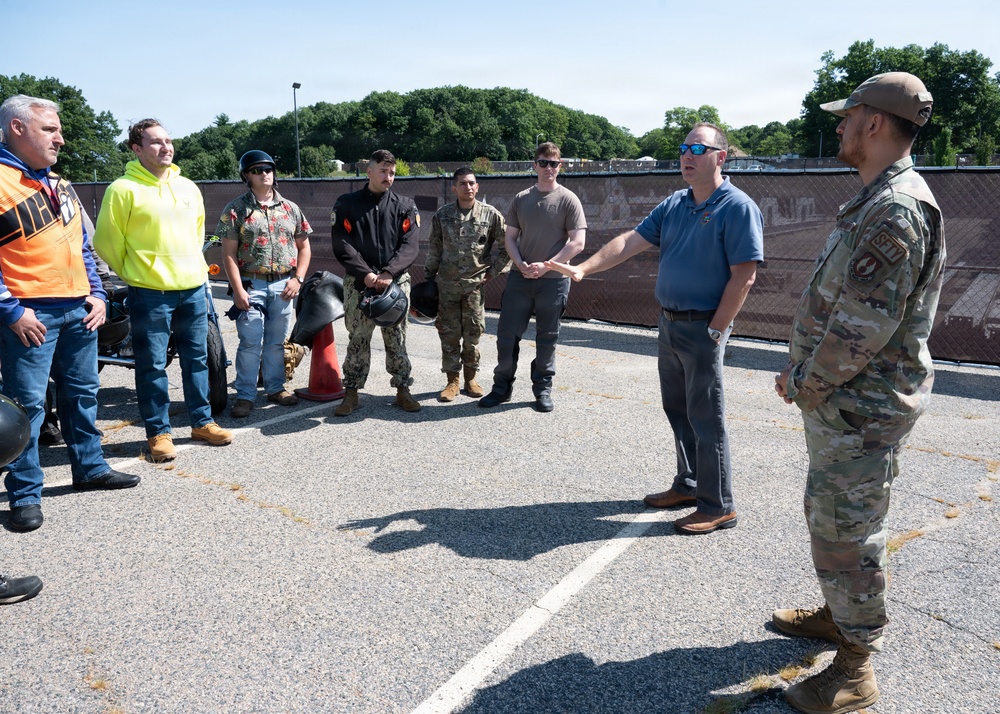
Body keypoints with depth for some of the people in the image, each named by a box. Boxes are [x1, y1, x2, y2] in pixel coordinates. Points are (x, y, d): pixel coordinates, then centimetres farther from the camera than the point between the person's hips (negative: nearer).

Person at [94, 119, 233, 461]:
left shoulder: (188, 187, 10)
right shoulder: (124, 189, -8)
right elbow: (106, 241, -5)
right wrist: (132, 272, 3)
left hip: (193, 288, 6)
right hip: (150, 292, -5)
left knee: (197, 359, 13)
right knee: (152, 366, 2)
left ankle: (202, 422, 25)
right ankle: (158, 432, 14)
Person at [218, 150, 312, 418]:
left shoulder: (290, 208, 9)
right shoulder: (236, 209, -1)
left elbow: (304, 246, 12)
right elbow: (229, 254, -5)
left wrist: (298, 279, -1)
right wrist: (238, 290, -13)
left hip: (283, 285, 3)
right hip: (251, 285, -3)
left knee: (277, 342, 12)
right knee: (251, 343, -4)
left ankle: (275, 388, 24)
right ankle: (245, 395, 4)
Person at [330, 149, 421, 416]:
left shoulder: (404, 206, 8)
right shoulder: (347, 204, 5)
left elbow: (410, 246, -1)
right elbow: (342, 245, -3)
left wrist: (389, 273, -16)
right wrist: (366, 274, -15)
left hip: (396, 281, 1)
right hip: (359, 283, -1)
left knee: (396, 339, 6)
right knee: (357, 339, 3)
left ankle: (402, 390, 16)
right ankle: (351, 393, 11)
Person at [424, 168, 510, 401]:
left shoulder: (490, 214, -1)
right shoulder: (442, 215, 4)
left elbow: (507, 246, 6)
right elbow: (434, 251, 10)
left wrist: (493, 271, 2)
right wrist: (428, 278, 10)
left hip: (476, 284, -1)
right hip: (447, 284, 1)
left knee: (473, 333, 5)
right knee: (449, 333, 4)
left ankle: (471, 378, 20)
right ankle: (452, 380, 14)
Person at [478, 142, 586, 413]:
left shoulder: (568, 200, -3)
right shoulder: (521, 199, 8)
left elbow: (577, 243, -8)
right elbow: (510, 237, 11)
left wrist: (545, 266, -15)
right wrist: (520, 264, -7)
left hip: (553, 280, -3)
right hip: (519, 278, 3)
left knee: (547, 338, 7)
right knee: (506, 334, 3)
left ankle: (543, 388, 21)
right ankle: (502, 386, 17)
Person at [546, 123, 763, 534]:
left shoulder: (737, 208, -12)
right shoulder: (674, 205, 10)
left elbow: (744, 275, -16)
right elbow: (631, 241, 4)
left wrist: (716, 331, -17)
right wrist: (584, 268, -8)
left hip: (703, 328, -8)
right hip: (669, 323, 8)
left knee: (706, 418, -2)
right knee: (677, 410, 16)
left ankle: (718, 506, 10)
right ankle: (688, 485, 31)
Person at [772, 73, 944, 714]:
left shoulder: (896, 209, -21)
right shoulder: (878, 202, 13)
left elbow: (864, 327, -25)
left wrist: (807, 386, -14)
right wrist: (803, 371, 11)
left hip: (860, 407, -10)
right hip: (844, 400, 10)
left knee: (845, 533, 0)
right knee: (830, 515, 23)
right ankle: (838, 614, 41)